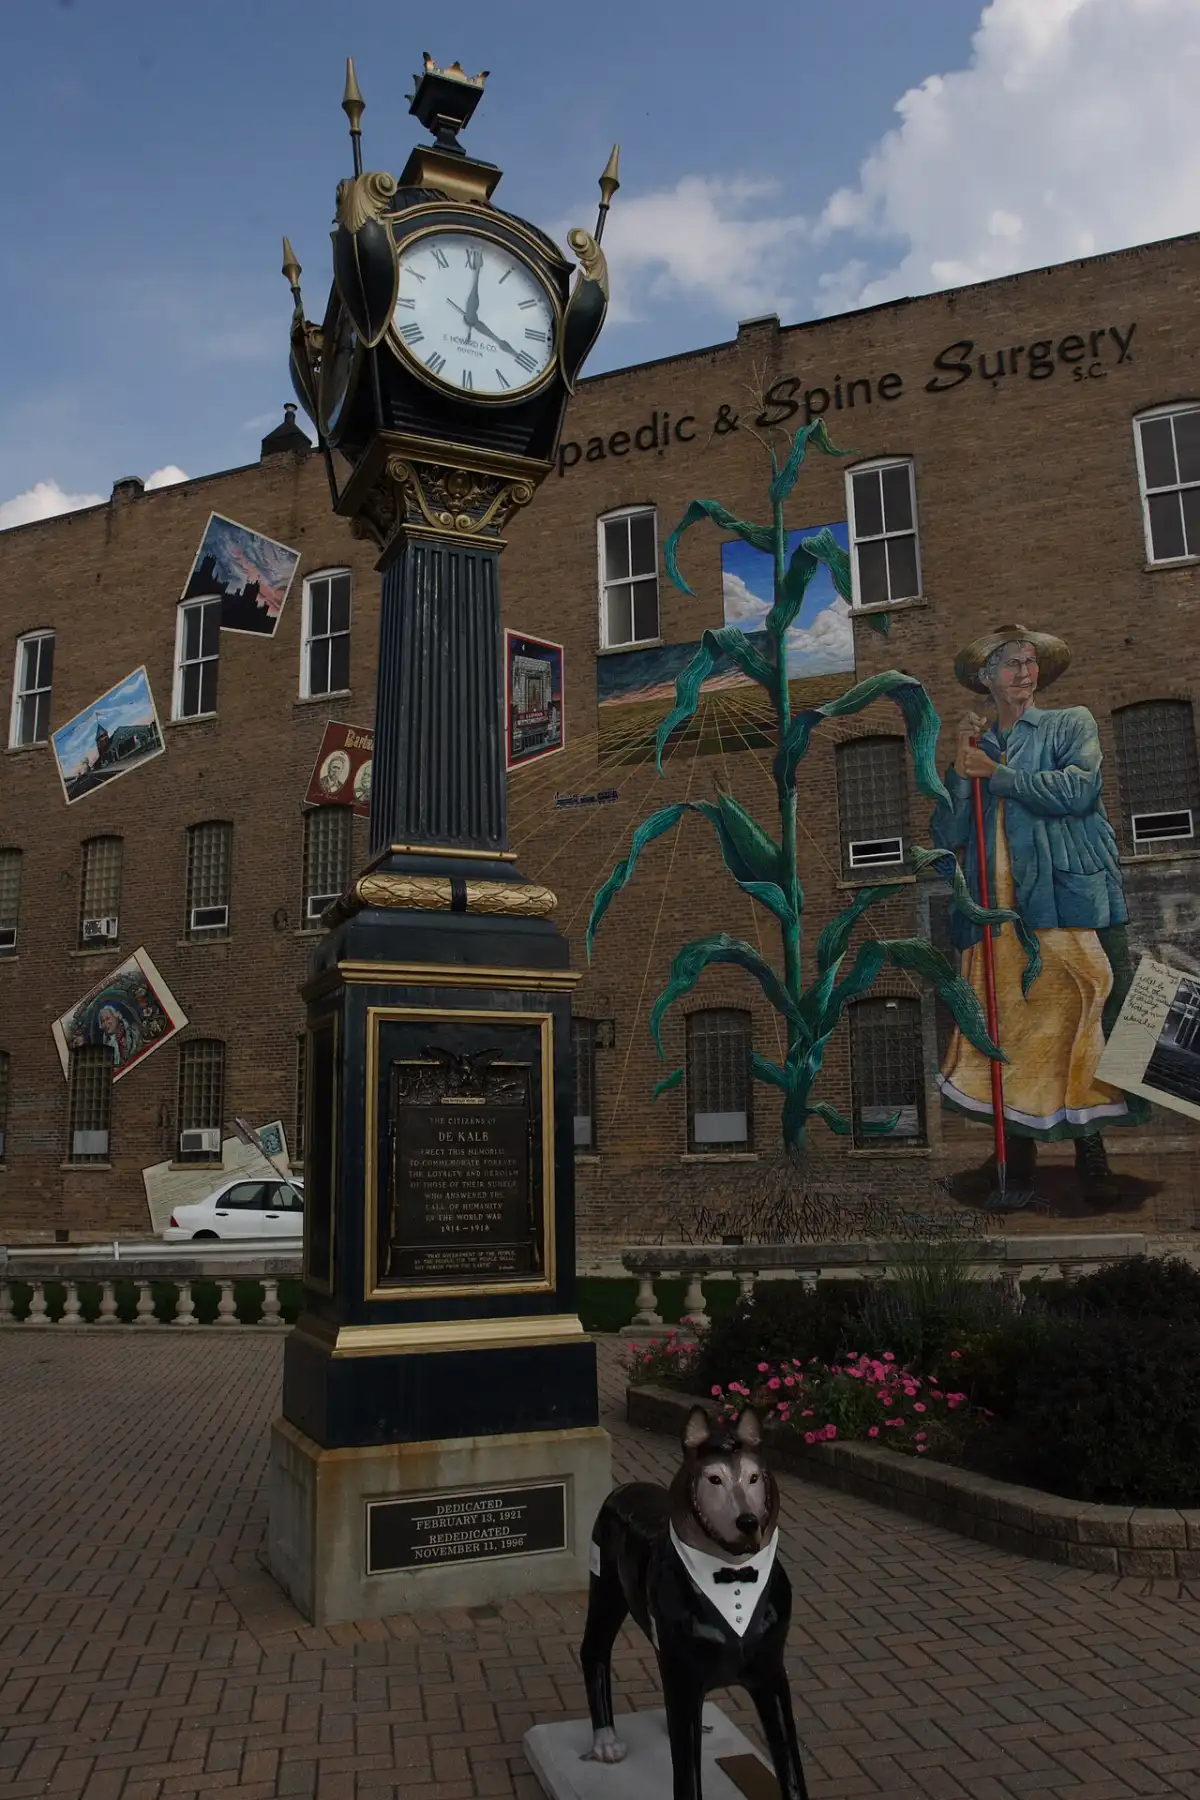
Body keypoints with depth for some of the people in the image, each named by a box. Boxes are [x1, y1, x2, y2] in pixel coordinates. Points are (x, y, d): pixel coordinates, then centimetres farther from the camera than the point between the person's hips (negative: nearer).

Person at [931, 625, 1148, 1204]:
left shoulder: (1071, 724, 12)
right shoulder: (975, 748, 19)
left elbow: (1079, 788, -9)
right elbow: (948, 836, 9)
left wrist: (996, 773, -5)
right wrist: (962, 767, -1)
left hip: (1071, 900, -2)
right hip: (999, 912, 2)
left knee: (1084, 1023, -4)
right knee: (1008, 1026, 0)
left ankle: (1091, 1150, 5)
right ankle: (1018, 1147, 10)